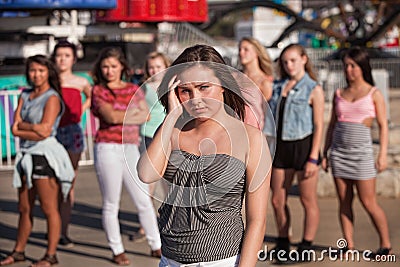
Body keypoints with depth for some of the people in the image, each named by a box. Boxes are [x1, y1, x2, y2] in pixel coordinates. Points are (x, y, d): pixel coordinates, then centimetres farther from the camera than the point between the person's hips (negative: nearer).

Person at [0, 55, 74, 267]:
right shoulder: (25, 96, 14)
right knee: (24, 208, 14)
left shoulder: (52, 98, -6)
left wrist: (22, 124, -6)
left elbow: (45, 130, -16)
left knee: (49, 209, -2)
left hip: (45, 156, -7)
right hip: (27, 155, 7)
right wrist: (34, 129, -13)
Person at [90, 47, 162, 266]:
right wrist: (134, 112, -1)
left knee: (144, 201, 5)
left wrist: (121, 116, -11)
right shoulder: (98, 91, 3)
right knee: (111, 204, 2)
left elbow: (146, 115, -2)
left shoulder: (133, 89, 12)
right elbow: (111, 116, -12)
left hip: (131, 149, 3)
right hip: (108, 148, -3)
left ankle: (156, 246, 16)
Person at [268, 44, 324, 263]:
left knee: (308, 200, 4)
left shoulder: (313, 90, -4)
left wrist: (313, 159, -14)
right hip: (281, 146, 5)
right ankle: (283, 245, 24)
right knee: (277, 201, 8)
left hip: (303, 146, -5)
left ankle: (306, 247, 14)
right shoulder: (277, 87, 11)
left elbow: (318, 126, -8)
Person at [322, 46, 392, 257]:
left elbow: (383, 126, 0)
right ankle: (349, 246, 10)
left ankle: (385, 244, 11)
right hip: (339, 152, 4)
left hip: (362, 152, -4)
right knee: (344, 201, 4)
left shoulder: (374, 94, 1)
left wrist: (383, 155, -8)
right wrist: (325, 153, 11)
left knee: (368, 202, -3)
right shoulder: (339, 94, 11)